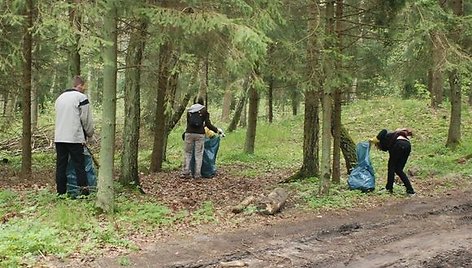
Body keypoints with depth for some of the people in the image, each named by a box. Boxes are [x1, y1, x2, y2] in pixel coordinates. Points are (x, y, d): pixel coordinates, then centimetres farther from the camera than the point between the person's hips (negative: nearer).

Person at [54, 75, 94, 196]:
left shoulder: (59, 97, 19)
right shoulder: (81, 97, -4)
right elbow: (86, 119, -4)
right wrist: (89, 133, 12)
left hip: (59, 137, 6)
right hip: (75, 137, -6)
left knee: (61, 164, 7)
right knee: (79, 164, -2)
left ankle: (61, 192, 9)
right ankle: (84, 189, -4)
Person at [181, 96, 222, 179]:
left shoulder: (189, 110, 11)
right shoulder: (204, 110, 3)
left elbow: (188, 122, 16)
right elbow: (208, 124, -2)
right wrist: (217, 130, 11)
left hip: (189, 133, 2)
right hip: (200, 134, -2)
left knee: (187, 153, 9)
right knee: (199, 154, 3)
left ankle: (185, 172, 5)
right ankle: (197, 174, 3)